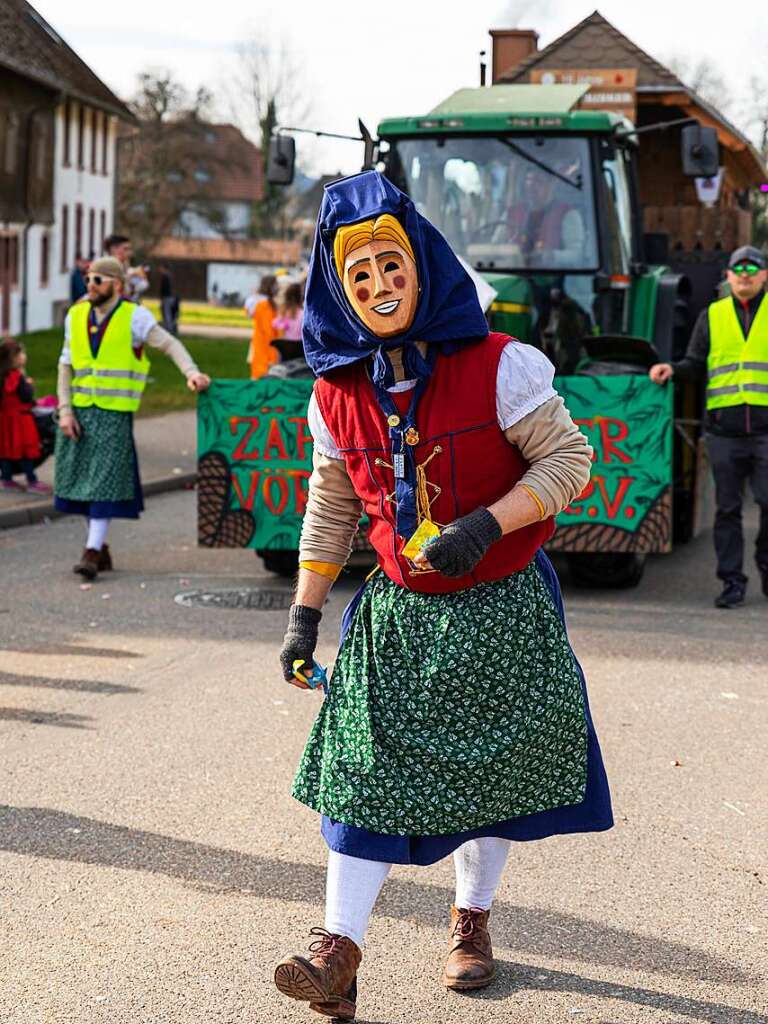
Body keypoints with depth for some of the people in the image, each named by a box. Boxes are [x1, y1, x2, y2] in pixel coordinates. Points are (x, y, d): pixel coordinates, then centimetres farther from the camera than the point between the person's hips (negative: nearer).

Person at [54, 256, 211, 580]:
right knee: (83, 477, 8)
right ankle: (100, 548, 19)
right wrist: (65, 410, 0)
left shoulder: (134, 317, -4)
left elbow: (169, 344, -5)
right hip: (79, 410, 5)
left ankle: (93, 550, -10)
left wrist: (192, 372, -23)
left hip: (114, 412, -5)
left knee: (105, 480, -9)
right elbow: (66, 367, 9)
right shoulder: (75, 316, 9)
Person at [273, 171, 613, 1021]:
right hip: (398, 613, 2)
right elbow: (330, 512, 8)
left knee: (487, 764, 9)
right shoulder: (338, 395, -1)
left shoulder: (498, 367, -14)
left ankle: (471, 919, 30)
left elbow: (568, 459, -12)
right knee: (367, 767, -7)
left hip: (502, 607, -2)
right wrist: (303, 615, 6)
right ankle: (338, 951, -7)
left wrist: (486, 526, -25)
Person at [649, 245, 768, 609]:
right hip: (723, 430, 2)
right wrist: (672, 369, -4)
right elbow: (696, 364, 15)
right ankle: (732, 582, 9)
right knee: (727, 508, 3)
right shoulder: (711, 316, 15)